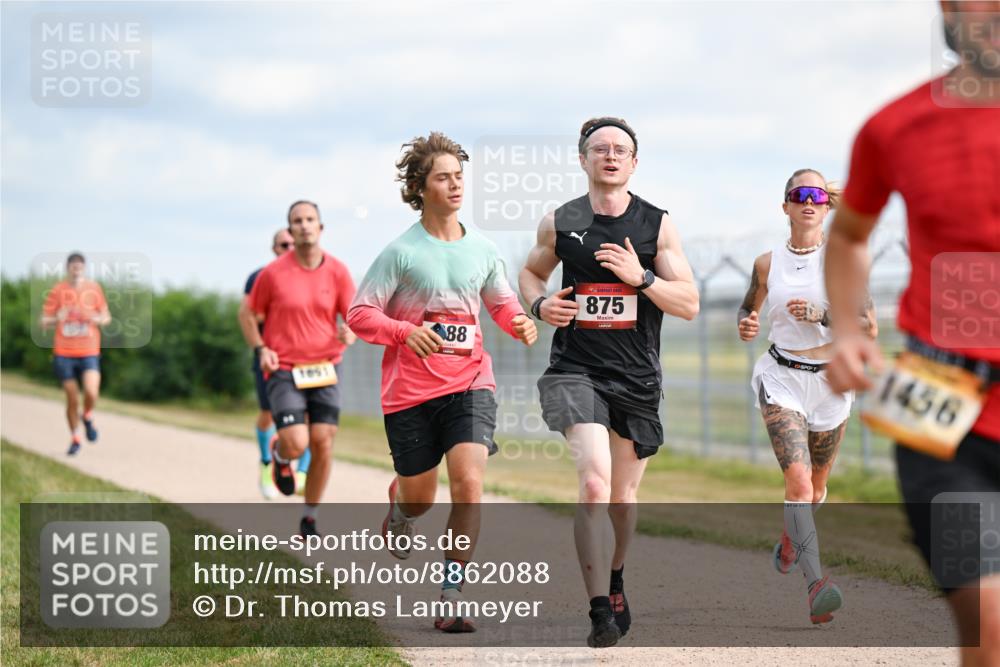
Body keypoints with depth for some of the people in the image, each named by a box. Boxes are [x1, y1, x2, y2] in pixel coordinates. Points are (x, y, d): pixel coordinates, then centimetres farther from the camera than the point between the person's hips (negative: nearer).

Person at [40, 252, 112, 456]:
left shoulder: (94, 289, 4)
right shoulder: (57, 291, 0)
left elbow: (107, 318, 11)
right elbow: (44, 322, 1)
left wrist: (98, 319, -12)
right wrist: (56, 319, -21)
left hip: (89, 353, 0)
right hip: (64, 354, 0)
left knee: (91, 393, -20)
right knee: (72, 399, 3)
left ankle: (88, 418, 12)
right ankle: (75, 438, 22)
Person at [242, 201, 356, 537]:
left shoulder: (338, 272, 1)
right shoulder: (273, 273, -4)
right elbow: (249, 315, 7)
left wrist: (350, 333, -19)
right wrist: (261, 349, -8)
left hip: (323, 370, 2)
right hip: (284, 370, -2)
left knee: (323, 444, -4)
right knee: (296, 444, -16)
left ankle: (310, 519, 13)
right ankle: (279, 455, 24)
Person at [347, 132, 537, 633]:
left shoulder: (482, 250, 6)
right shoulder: (402, 252, -5)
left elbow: (502, 303, 22)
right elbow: (359, 314, -5)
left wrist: (520, 324, -1)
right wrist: (406, 331, -22)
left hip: (469, 383, 2)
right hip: (410, 389, -2)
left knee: (469, 482, -19)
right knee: (420, 497, 10)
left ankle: (451, 598, -11)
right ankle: (399, 509, 51)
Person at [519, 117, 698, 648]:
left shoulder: (657, 225, 1)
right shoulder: (559, 223, 2)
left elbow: (689, 305, -1)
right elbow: (531, 271, 21)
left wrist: (641, 278, -17)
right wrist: (540, 304, -1)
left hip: (636, 379, 2)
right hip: (575, 370, -2)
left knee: (623, 496, 14)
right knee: (595, 482, -21)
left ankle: (615, 579, 43)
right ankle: (601, 610, -21)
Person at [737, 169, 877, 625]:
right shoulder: (767, 263, 1)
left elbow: (869, 328, -7)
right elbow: (749, 307, 18)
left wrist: (821, 314, -21)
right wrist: (745, 326, -6)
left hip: (830, 382, 1)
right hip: (782, 380, -1)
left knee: (815, 485, 17)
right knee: (798, 478, -20)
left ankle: (789, 540, 52)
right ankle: (816, 584, -31)